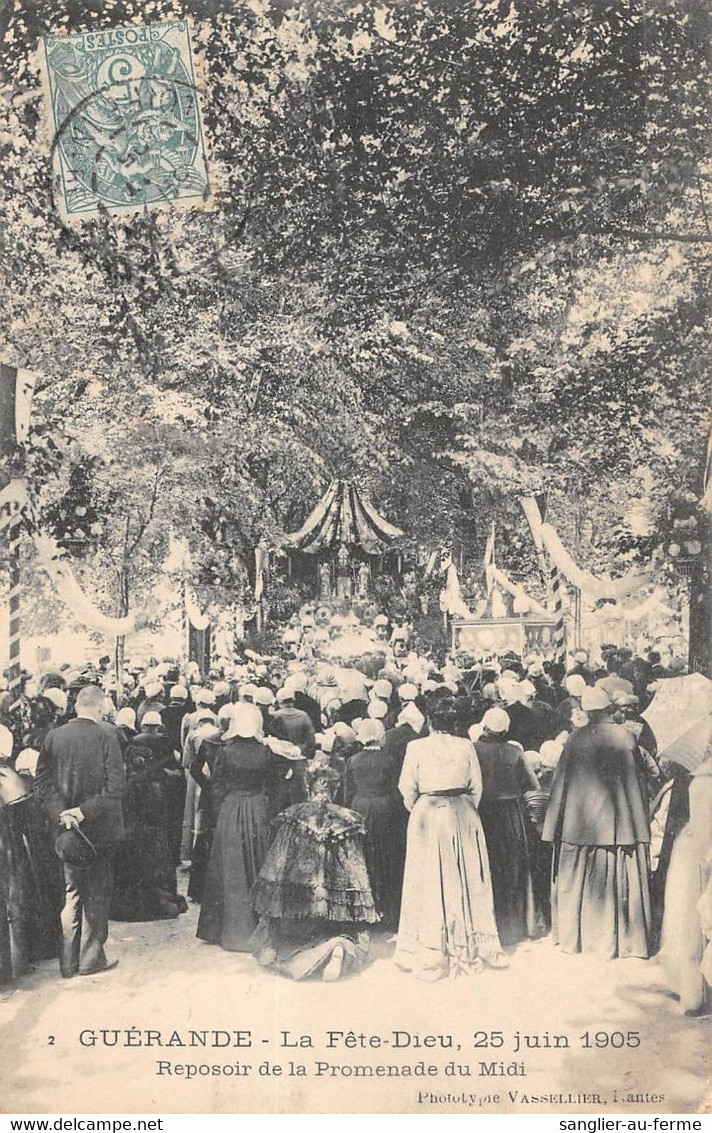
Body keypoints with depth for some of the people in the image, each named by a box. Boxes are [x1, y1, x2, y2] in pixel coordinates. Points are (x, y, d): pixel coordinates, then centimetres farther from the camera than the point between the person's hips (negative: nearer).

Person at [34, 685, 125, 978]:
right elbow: (116, 785, -19)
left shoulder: (54, 737, -2)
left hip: (65, 828, 4)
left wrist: (60, 813, -10)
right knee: (97, 896, 10)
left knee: (70, 894, 17)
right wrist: (86, 811, -16)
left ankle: (68, 962, 22)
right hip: (100, 829, -4)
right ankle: (91, 959, 16)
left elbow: (42, 782, -4)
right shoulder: (106, 736, -14)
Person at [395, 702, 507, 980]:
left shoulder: (416, 747, -8)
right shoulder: (466, 746, -2)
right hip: (462, 817, 2)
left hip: (427, 815, -2)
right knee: (465, 876, 13)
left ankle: (431, 949, 10)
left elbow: (407, 787, -5)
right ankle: (470, 943, 22)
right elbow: (476, 785, 2)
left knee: (431, 880, 5)